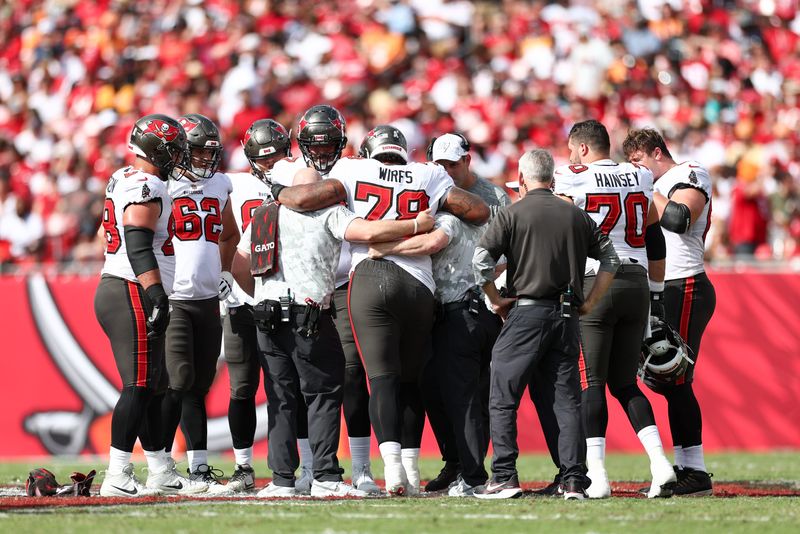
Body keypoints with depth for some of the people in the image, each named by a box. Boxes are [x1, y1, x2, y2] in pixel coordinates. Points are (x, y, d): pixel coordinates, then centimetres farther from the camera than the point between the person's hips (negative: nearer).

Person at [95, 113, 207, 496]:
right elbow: (139, 248, -24)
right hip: (132, 296, -10)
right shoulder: (147, 189, -15)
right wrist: (157, 294, -27)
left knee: (153, 387, 14)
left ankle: (161, 473, 18)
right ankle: (117, 477, -14)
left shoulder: (122, 179, 16)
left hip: (112, 291, 10)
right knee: (140, 387, -11)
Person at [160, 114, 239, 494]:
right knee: (178, 381, -12)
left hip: (208, 298, 6)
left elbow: (230, 235, 30)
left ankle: (199, 467, 13)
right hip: (172, 300, -6)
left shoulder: (219, 185, 13)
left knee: (199, 385, 9)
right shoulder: (162, 186, -8)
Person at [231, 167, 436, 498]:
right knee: (324, 394, 1)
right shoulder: (327, 213, 3)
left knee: (281, 400, 9)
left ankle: (282, 480, 5)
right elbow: (369, 232, -10)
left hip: (266, 316, 5)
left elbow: (239, 267, 21)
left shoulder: (263, 216, 20)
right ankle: (325, 477, -6)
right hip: (308, 315, -5)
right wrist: (416, 225, 2)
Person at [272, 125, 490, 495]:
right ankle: (410, 468, 9)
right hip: (418, 284, 2)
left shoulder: (355, 171, 9)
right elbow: (480, 212, 14)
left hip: (370, 279, -2)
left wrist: (278, 193, 22)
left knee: (382, 376, -6)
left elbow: (306, 198, 1)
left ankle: (392, 463, -22)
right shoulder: (428, 177, 14)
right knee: (411, 379, 12)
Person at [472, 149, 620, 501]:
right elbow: (610, 260, 15)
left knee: (503, 400, 1)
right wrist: (589, 303, 17)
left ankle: (505, 478, -6)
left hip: (526, 313, -4)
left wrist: (497, 300, 1)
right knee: (567, 401, 6)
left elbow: (481, 260, -11)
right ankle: (574, 481, 0)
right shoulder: (577, 216, 11)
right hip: (567, 317, 4)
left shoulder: (513, 214, -2)